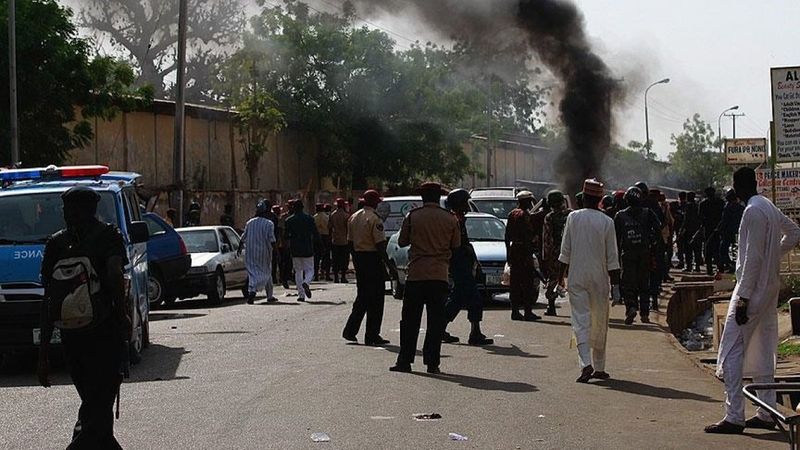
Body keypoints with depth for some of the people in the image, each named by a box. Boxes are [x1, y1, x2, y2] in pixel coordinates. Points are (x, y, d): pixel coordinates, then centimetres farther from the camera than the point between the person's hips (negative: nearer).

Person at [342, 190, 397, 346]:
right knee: (375, 299, 0)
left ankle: (350, 330, 10)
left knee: (362, 296, 17)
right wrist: (390, 266, -16)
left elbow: (351, 242, 14)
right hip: (373, 257, -8)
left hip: (358, 258, 8)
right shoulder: (374, 219, -14)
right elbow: (380, 244, -18)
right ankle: (372, 336, 2)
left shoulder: (353, 218, 10)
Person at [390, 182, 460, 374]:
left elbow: (401, 241, 6)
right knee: (436, 320, 4)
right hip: (440, 275, 0)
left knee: (410, 320, 6)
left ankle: (405, 361, 5)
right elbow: (456, 245, 8)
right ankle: (432, 362, 1)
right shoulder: (450, 219, 0)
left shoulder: (412, 217, -2)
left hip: (416, 274, 0)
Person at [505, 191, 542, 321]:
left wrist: (508, 253, 21)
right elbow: (528, 236, -17)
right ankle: (528, 312, -6)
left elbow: (507, 235, 16)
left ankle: (515, 311, 12)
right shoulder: (526, 215, -12)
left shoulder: (512, 214, 12)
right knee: (528, 282, -4)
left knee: (515, 282, 10)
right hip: (525, 251, -8)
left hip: (513, 250, 8)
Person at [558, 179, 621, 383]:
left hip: (576, 278, 0)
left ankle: (586, 364, -20)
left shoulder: (573, 217, -2)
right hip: (599, 279, 0)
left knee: (581, 321, -3)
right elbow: (612, 258, -4)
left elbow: (565, 253, -1)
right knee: (600, 324, 11)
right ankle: (599, 367, 19)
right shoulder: (607, 222, -4)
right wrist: (616, 285, 0)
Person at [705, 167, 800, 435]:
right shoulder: (770, 208, 12)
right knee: (763, 352, 13)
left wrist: (743, 298, -20)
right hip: (771, 285, 10)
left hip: (753, 286, -9)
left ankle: (734, 417, -11)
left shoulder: (753, 212, -17)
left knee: (732, 352, -8)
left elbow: (752, 258, -21)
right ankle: (766, 414, 16)